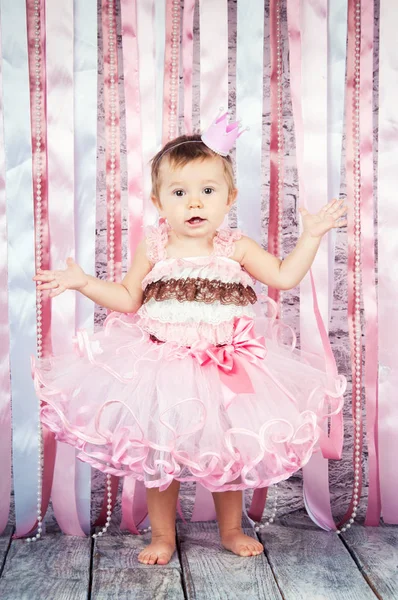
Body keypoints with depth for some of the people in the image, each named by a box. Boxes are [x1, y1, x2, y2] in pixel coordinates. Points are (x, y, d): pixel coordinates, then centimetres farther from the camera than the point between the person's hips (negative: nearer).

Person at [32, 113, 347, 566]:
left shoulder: (236, 248, -3)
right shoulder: (152, 248, -2)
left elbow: (285, 277, -5)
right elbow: (128, 299, 4)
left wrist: (311, 235, -8)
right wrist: (82, 282, -4)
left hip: (226, 368, 1)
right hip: (161, 365, 0)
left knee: (228, 453, 13)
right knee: (159, 455, 9)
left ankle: (231, 529, 36)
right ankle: (162, 535, 30)